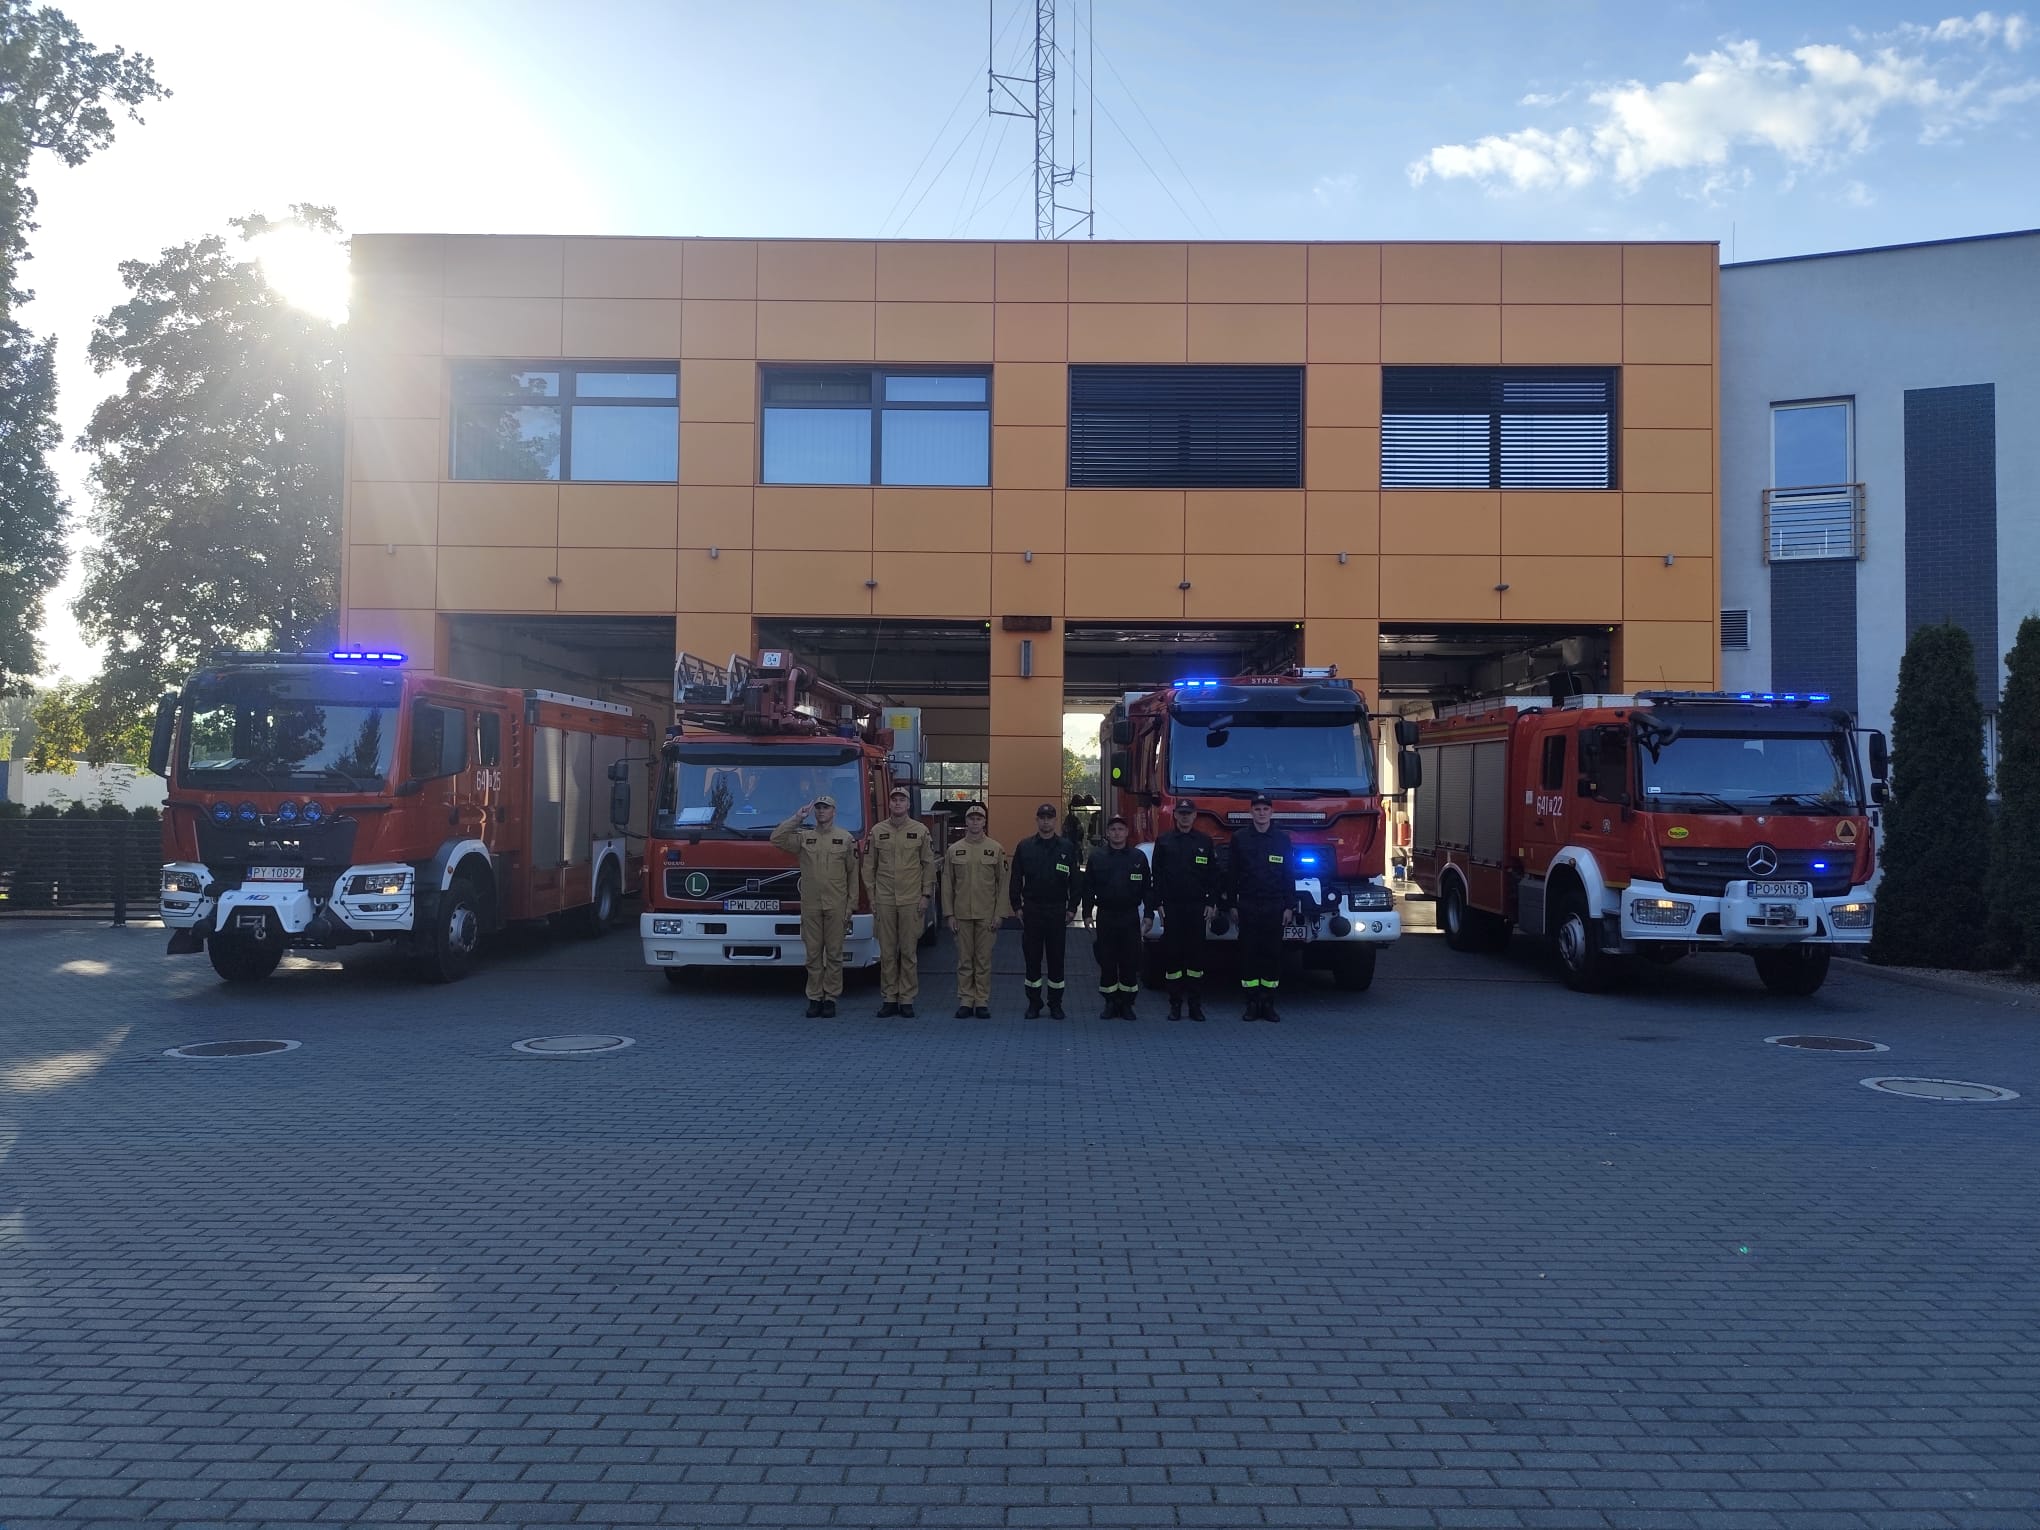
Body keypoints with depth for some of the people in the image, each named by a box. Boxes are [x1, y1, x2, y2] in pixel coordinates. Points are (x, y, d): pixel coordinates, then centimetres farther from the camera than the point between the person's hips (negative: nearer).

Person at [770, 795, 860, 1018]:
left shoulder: (846, 838, 5)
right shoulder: (803, 837, 8)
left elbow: (853, 874, 4)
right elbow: (776, 839, -7)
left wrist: (850, 906, -1)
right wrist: (797, 818, -8)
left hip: (836, 907, -1)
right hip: (810, 906, 1)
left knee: (834, 954, 2)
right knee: (813, 954, 4)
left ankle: (830, 998, 9)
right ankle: (814, 998, 11)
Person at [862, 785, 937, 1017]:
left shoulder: (920, 830, 2)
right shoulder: (877, 832, 5)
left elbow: (929, 865, 4)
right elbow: (869, 867, 8)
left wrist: (925, 896, -2)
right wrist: (872, 898, 3)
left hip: (911, 901, -1)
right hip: (885, 902, 1)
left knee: (909, 952, 2)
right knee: (887, 952, 4)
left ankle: (907, 1000, 9)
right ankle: (889, 1000, 11)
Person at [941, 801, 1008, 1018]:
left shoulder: (996, 849, 1)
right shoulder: (954, 850, 4)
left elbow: (1002, 884, 1)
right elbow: (947, 885, 6)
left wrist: (998, 914, -4)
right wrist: (950, 915, 1)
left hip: (987, 916, -1)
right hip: (962, 916, 1)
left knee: (984, 960, 3)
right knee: (964, 960, 5)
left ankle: (982, 1002, 11)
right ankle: (965, 1002, 12)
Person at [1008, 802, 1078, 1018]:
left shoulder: (1066, 847, 5)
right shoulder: (1025, 846, 4)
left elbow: (1074, 880, 6)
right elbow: (1016, 878, 6)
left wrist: (1072, 908, 1)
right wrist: (1017, 906, 0)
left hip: (1057, 911, 0)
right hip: (1032, 910, 0)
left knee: (1056, 959, 4)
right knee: (1032, 959, 4)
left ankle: (1055, 1004, 14)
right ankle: (1033, 1003, 13)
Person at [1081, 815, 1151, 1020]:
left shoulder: (1138, 857, 5)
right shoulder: (1097, 857, 4)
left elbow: (1147, 888, 6)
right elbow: (1088, 887, 4)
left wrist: (1149, 914, 1)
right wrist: (1087, 913, -2)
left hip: (1130, 917, 0)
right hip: (1106, 917, 0)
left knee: (1130, 963, 2)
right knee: (1107, 962, 3)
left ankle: (1126, 1004, 11)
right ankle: (1110, 1003, 12)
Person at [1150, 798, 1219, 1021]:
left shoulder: (1205, 842, 6)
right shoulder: (1164, 842, 6)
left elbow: (1213, 875, 6)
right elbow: (1157, 875, 6)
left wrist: (1212, 904, 0)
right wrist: (1159, 903, -1)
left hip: (1197, 907, 0)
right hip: (1172, 907, 0)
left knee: (1196, 954, 2)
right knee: (1172, 954, 1)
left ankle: (1196, 1004, 8)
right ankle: (1175, 1004, 8)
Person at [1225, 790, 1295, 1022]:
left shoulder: (1282, 840, 6)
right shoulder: (1240, 839, 4)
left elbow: (1290, 875, 7)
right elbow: (1231, 874, 6)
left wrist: (1289, 907, 2)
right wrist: (1232, 904, 2)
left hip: (1274, 907, 1)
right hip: (1248, 907, -1)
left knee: (1273, 955, 2)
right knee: (1248, 955, 0)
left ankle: (1268, 1004, 9)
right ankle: (1252, 1004, 7)